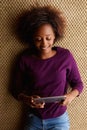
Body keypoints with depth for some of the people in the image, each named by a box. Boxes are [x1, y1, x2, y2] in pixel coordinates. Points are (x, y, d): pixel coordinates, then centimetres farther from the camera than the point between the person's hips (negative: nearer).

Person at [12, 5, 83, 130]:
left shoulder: (65, 56, -11)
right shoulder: (25, 59, -10)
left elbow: (78, 83, 0)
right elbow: (17, 90, -2)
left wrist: (71, 95, -21)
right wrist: (27, 99, -22)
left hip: (59, 119, -1)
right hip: (33, 119, 1)